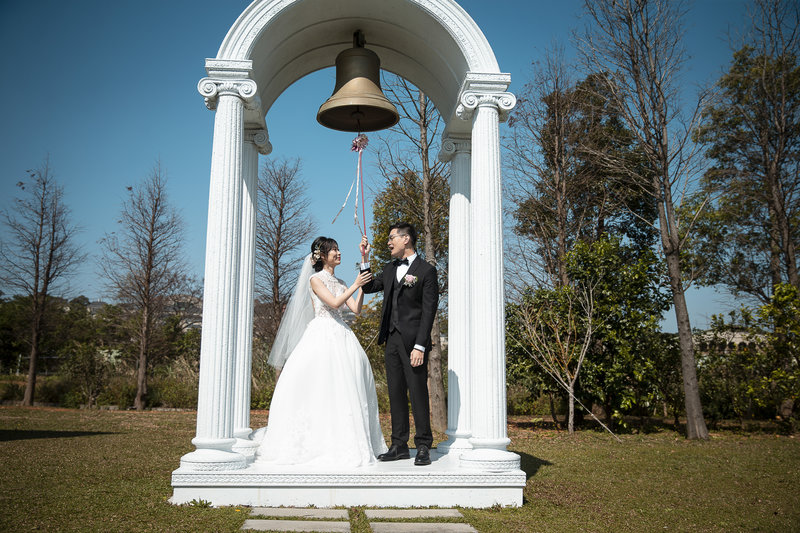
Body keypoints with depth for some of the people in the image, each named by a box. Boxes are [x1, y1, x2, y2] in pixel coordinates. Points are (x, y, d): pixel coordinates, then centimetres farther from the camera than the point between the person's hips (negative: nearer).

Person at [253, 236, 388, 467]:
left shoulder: (340, 283, 18)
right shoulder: (315, 279, -1)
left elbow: (356, 309, 9)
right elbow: (334, 303, -13)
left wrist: (362, 286, 0)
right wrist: (355, 285, -10)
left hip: (341, 335, 6)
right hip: (321, 334, -6)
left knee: (343, 388, 1)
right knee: (318, 387, -9)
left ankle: (346, 442, 5)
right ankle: (316, 442, -4)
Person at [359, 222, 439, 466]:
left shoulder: (426, 270, -6)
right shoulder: (390, 269, 15)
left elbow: (428, 311, -10)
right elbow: (368, 287, 24)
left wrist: (420, 346, -17)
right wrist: (364, 258, 11)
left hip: (413, 341, -7)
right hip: (392, 340, 7)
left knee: (418, 393, -2)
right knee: (396, 393, 9)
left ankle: (423, 447, 6)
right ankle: (399, 445, 16)